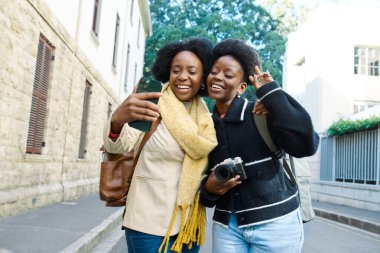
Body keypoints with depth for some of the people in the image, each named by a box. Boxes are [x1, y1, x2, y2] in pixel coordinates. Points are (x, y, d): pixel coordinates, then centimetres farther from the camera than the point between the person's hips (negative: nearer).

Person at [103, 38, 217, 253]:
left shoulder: (204, 117, 4)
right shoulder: (151, 103, -8)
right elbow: (118, 145, -19)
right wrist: (117, 120, -39)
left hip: (190, 223, 5)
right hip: (150, 222, -5)